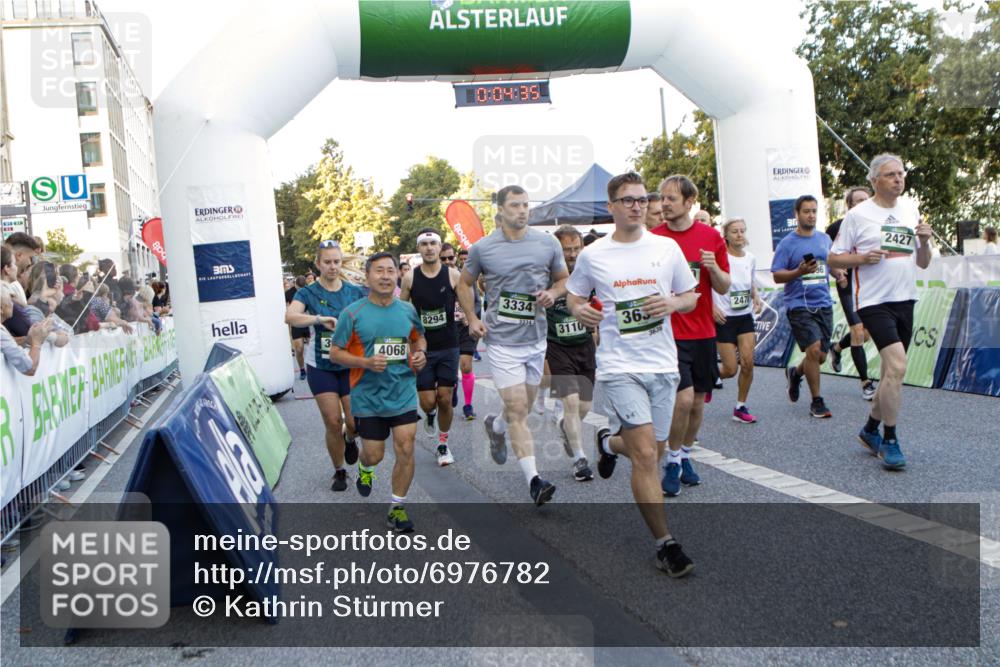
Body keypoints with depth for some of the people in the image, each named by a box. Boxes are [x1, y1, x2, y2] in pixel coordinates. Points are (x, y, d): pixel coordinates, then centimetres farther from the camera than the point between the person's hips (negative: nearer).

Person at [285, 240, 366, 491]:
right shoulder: (308, 293, -5)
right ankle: (339, 472, 21)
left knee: (355, 421, -4)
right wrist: (320, 319, -40)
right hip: (320, 367, -1)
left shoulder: (355, 292, 1)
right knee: (333, 422, -1)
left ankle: (350, 439, 34)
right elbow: (290, 316, -25)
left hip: (350, 366, 1)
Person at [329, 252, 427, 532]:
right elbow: (335, 353, -5)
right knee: (374, 455, 6)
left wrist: (420, 354, -3)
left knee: (406, 449, -6)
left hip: (403, 392, 2)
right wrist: (366, 362, -21)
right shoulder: (352, 313, -9)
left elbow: (418, 338, 20)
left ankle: (397, 508, 12)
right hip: (368, 396, -2)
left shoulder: (407, 310, 2)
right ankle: (365, 468, 45)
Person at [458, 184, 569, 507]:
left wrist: (552, 293, -9)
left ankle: (495, 426, 50)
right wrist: (472, 319, -1)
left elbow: (564, 279, 13)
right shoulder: (482, 248, -4)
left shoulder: (548, 243, 1)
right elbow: (464, 284, 11)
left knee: (523, 407, 18)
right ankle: (534, 479, -8)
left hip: (536, 338, 4)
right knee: (517, 411, -10)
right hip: (502, 340, -3)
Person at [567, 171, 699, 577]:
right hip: (619, 367, -3)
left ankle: (609, 442, 49)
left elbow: (691, 297, 12)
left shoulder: (667, 248, 4)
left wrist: (672, 303, -11)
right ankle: (665, 544, 2)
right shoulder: (592, 255, 0)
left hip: (662, 364, 4)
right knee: (645, 455, -11)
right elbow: (573, 295, 13)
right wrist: (579, 310, -10)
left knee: (653, 451, 15)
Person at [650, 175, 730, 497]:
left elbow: (724, 288, 6)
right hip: (669, 333, -3)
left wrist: (713, 268, -13)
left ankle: (685, 455, 33)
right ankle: (673, 461, 7)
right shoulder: (653, 239, -3)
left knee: (698, 401, 11)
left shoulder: (711, 236, 3)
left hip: (703, 332, 3)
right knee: (684, 398, -15)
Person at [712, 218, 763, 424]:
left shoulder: (750, 258, 6)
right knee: (731, 369, -4)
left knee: (748, 363, -5)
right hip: (724, 318, -5)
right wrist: (712, 307, -23)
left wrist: (756, 298, -1)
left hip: (745, 317, 5)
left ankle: (741, 408, 10)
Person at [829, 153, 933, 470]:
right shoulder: (858, 215, -4)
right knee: (897, 367, -18)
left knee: (892, 373, 12)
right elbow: (834, 258, -2)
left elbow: (923, 263, 15)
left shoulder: (911, 210, 12)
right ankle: (889, 441, -6)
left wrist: (924, 241, -4)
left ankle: (870, 429, 29)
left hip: (905, 301, 6)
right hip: (874, 301, -6)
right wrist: (864, 258, -17)